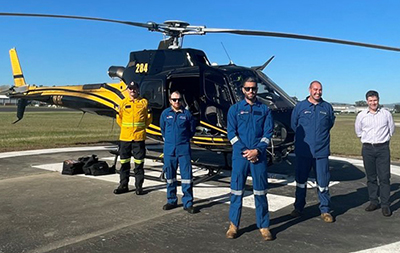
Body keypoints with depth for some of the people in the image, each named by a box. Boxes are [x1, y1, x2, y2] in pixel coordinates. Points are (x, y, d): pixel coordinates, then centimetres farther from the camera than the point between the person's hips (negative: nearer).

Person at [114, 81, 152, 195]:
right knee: (124, 162, 7)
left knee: (139, 162, 1)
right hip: (125, 137, 2)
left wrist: (141, 127, 2)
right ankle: (123, 185, 18)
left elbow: (148, 118, 11)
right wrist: (126, 127, 10)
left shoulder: (144, 102, 4)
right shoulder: (123, 102, 8)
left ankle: (139, 186, 10)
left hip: (139, 136, -2)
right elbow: (119, 118, 17)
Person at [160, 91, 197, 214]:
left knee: (186, 175, -5)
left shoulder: (187, 113, 0)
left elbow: (192, 129, 12)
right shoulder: (165, 113, 5)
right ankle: (171, 201, 24)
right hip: (169, 148, 2)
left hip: (184, 148, -2)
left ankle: (188, 203, 3)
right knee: (170, 176, 10)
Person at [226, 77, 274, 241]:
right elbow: (231, 133, 0)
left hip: (259, 155, 1)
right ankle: (233, 225, 14)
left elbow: (268, 133, 3)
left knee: (260, 191, 5)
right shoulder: (235, 109, 6)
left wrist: (257, 150, -11)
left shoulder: (264, 109, 9)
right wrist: (244, 151, -10)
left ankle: (263, 226, 15)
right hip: (240, 155, 0)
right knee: (236, 190, 3)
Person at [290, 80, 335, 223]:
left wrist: (321, 135, 12)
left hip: (321, 152, 0)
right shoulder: (300, 106, 2)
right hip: (303, 151, 0)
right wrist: (304, 137, 11)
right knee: (301, 180, 10)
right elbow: (294, 124, 11)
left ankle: (325, 210, 14)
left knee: (323, 182, 1)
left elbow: (331, 123, 17)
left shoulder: (327, 107, 5)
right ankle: (299, 207, 23)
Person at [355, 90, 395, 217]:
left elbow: (391, 130, 12)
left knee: (384, 177, -3)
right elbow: (358, 131, 16)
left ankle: (385, 205, 2)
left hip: (383, 148, -1)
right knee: (371, 177, 7)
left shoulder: (386, 114, 0)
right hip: (367, 149, 2)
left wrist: (383, 139, 12)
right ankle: (373, 201, 18)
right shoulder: (361, 115, 3)